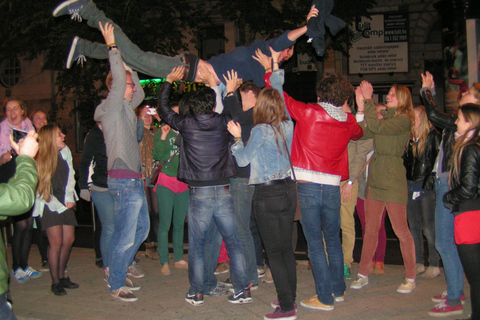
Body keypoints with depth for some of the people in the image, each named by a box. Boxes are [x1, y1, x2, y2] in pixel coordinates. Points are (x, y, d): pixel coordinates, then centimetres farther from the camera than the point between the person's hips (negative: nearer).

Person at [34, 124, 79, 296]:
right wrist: (59, 206, -9)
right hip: (50, 206, -5)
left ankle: (62, 276, 20)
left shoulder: (65, 153, 4)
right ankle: (55, 282, 3)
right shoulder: (40, 160, -12)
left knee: (69, 240, 3)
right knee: (56, 242, -9)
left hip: (66, 204, 5)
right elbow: (41, 188, -10)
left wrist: (70, 199, -1)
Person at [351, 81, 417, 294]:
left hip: (393, 181, -7)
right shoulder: (385, 118, 15)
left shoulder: (403, 120, -8)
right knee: (370, 229, 10)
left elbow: (376, 126, -23)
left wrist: (368, 100, -16)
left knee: (401, 231, 1)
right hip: (375, 178, 7)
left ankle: (410, 278, 13)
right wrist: (361, 106, -5)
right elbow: (364, 133, 1)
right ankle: (363, 274, 18)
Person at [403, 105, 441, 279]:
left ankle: (434, 265, 6)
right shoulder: (409, 138, 12)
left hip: (426, 186, -6)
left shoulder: (433, 136, -5)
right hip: (409, 185, 6)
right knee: (414, 227, 10)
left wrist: (432, 178, -16)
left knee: (429, 228, -4)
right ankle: (418, 263, 18)